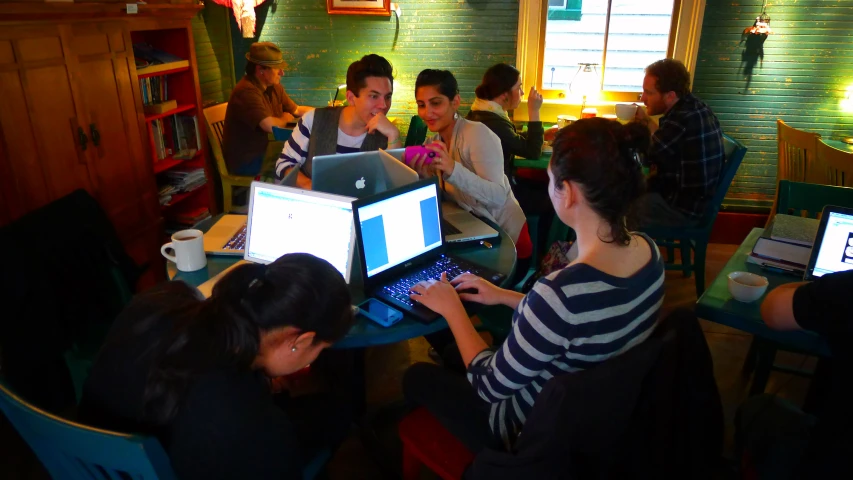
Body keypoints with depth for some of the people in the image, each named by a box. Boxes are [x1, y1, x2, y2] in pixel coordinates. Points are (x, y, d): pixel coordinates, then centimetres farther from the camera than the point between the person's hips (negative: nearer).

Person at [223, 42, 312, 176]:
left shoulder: (274, 87, 3)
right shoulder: (247, 91, -25)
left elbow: (297, 110, 15)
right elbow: (271, 126, -33)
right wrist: (285, 119, -11)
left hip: (264, 149, 8)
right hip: (245, 160, -8)